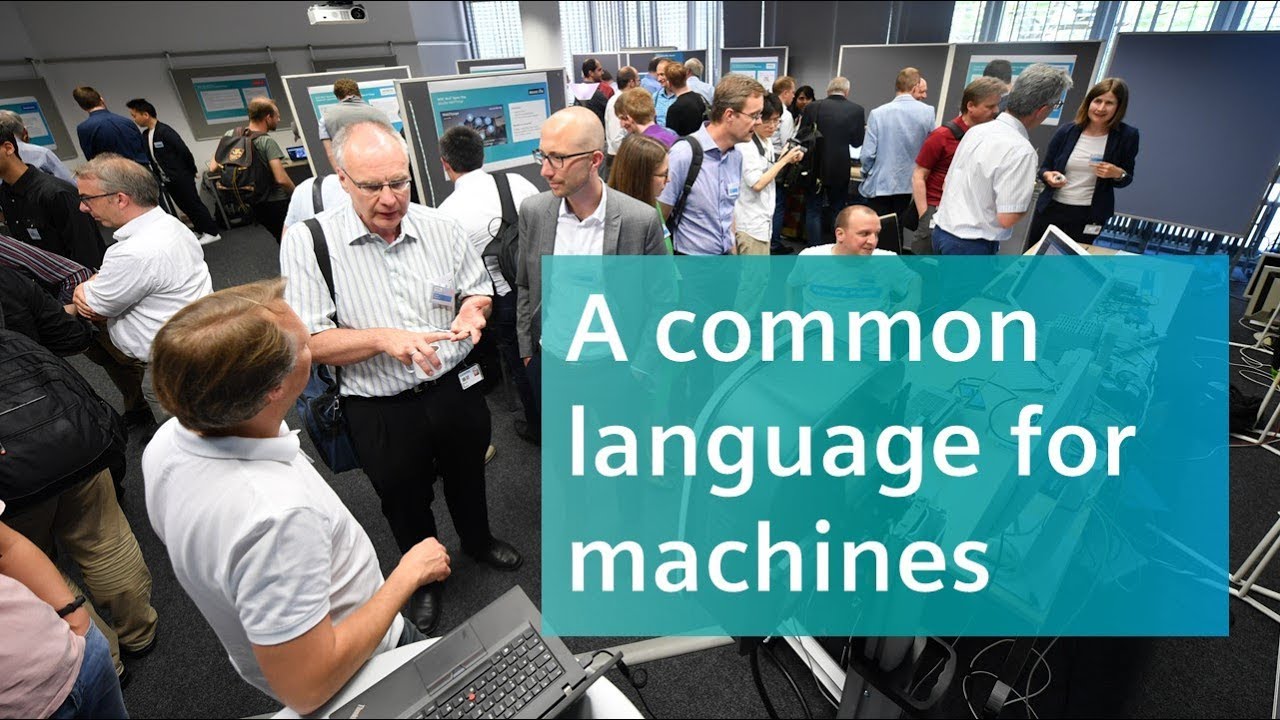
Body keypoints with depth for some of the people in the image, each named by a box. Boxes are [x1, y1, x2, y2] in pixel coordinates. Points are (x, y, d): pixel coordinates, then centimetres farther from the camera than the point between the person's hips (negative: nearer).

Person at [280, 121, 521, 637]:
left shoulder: (441, 227, -6)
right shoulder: (307, 242, -14)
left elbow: (479, 291, 7)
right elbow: (309, 342, -15)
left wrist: (473, 307, -17)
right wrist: (384, 339, -30)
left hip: (456, 392, 3)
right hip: (381, 412, -2)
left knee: (467, 478, 27)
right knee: (405, 502, 21)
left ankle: (478, 541, 58)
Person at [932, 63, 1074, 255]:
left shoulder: (976, 130, 5)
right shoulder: (1020, 149, -19)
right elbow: (1007, 219, -20)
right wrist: (1024, 197, 1)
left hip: (942, 231, 8)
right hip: (971, 246, -8)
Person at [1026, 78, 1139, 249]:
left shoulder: (1127, 135, -3)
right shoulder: (1067, 131, -2)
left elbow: (1126, 180, 6)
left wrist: (1118, 174, -17)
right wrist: (1048, 176, -15)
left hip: (1090, 216, -1)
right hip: (1051, 209, 2)